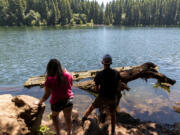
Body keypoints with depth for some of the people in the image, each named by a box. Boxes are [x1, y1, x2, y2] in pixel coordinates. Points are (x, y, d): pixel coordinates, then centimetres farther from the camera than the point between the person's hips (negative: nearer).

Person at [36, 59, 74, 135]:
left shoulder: (50, 80, -20)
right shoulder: (68, 75, -10)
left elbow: (46, 96, -15)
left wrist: (39, 102, 4)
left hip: (57, 102, -2)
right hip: (68, 100, 2)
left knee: (54, 116, 30)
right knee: (68, 118, 24)